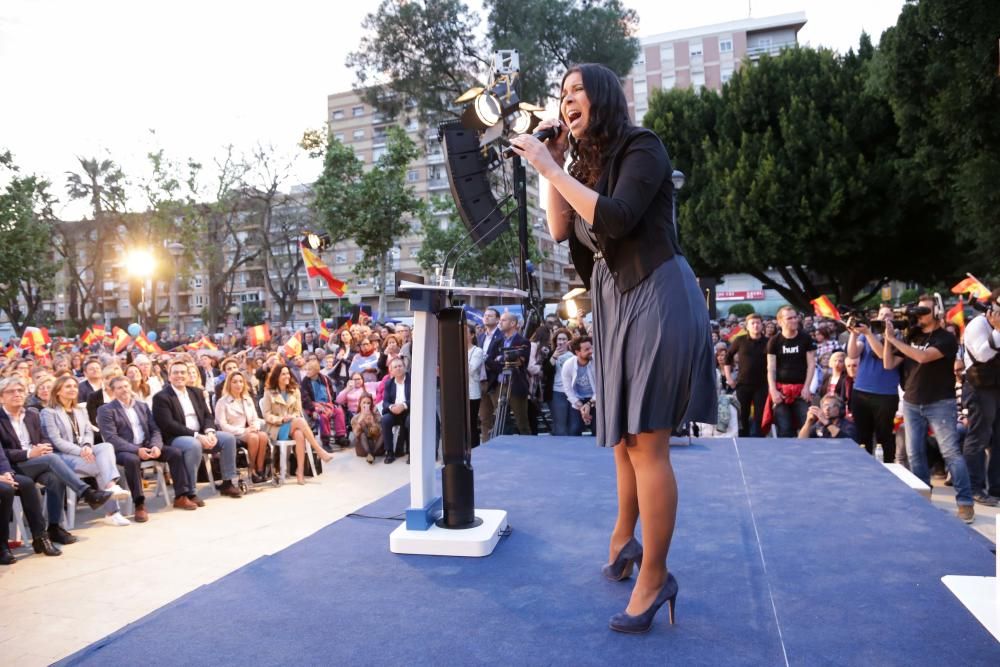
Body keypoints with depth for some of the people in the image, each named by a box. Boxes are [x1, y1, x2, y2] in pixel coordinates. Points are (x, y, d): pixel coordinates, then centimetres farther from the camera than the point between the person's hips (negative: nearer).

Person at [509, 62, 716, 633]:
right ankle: (624, 538, 35)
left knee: (647, 440, -8)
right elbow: (562, 231, 7)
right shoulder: (587, 164, 16)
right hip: (615, 303, 8)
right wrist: (552, 164, 4)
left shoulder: (642, 147, -6)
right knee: (624, 434, 17)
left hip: (657, 298, -8)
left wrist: (551, 168, -17)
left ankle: (655, 577, 4)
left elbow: (615, 218, -21)